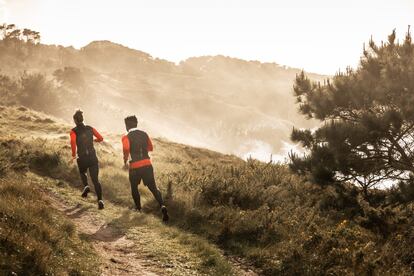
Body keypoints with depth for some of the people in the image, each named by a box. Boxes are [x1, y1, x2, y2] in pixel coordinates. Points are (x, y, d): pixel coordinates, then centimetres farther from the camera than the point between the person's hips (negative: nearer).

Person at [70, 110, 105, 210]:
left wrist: (73, 154, -11)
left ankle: (86, 186, 6)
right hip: (93, 157, 1)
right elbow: (101, 138, 10)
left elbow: (73, 141, -22)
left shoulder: (74, 131, -3)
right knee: (95, 180, 1)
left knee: (82, 173, 32)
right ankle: (100, 200, -16)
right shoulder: (90, 129, 6)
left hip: (82, 158, -1)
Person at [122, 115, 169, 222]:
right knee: (153, 187, 3)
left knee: (134, 187, 22)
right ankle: (162, 205, -17)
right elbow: (150, 148, 18)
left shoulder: (126, 137, -5)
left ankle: (138, 207, 30)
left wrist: (125, 162, -7)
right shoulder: (144, 134, 9)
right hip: (147, 164, 3)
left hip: (135, 166, -3)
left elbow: (126, 150, -21)